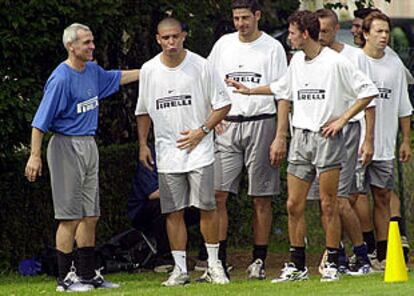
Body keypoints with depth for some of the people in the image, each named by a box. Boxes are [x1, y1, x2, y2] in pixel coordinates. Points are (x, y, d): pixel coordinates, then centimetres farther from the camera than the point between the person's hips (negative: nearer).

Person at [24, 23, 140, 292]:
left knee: (90, 216, 10)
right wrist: (35, 156, -19)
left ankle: (88, 274, 16)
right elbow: (41, 121, -16)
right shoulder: (61, 79, -16)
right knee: (71, 218, -7)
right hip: (66, 146, -8)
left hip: (89, 146, 8)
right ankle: (66, 277, -3)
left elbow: (117, 78, 30)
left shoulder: (93, 71, 8)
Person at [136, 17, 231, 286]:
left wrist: (202, 131, -9)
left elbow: (223, 104, 0)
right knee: (174, 211, 2)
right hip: (167, 152, 3)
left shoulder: (201, 66, -4)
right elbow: (144, 111, 18)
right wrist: (143, 144, 10)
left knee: (207, 207, -5)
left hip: (198, 150, -3)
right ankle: (180, 269, 8)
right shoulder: (149, 71, 5)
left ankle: (214, 264, 6)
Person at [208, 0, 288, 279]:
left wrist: (280, 137, -8)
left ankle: (259, 261, 7)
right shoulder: (223, 44, 11)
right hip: (226, 125, 3)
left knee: (261, 198, 1)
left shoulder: (272, 47, 0)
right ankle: (218, 261, -5)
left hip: (260, 123, -3)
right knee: (217, 193, -6)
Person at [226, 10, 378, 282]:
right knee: (294, 205, 4)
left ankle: (332, 265, 3)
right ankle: (297, 266, 12)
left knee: (328, 204, -4)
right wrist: (249, 90, 32)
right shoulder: (296, 61, 12)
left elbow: (368, 91, -8)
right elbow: (281, 89, 31)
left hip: (327, 137, -6)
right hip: (301, 137, 6)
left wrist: (342, 119, -10)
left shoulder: (335, 62, -9)